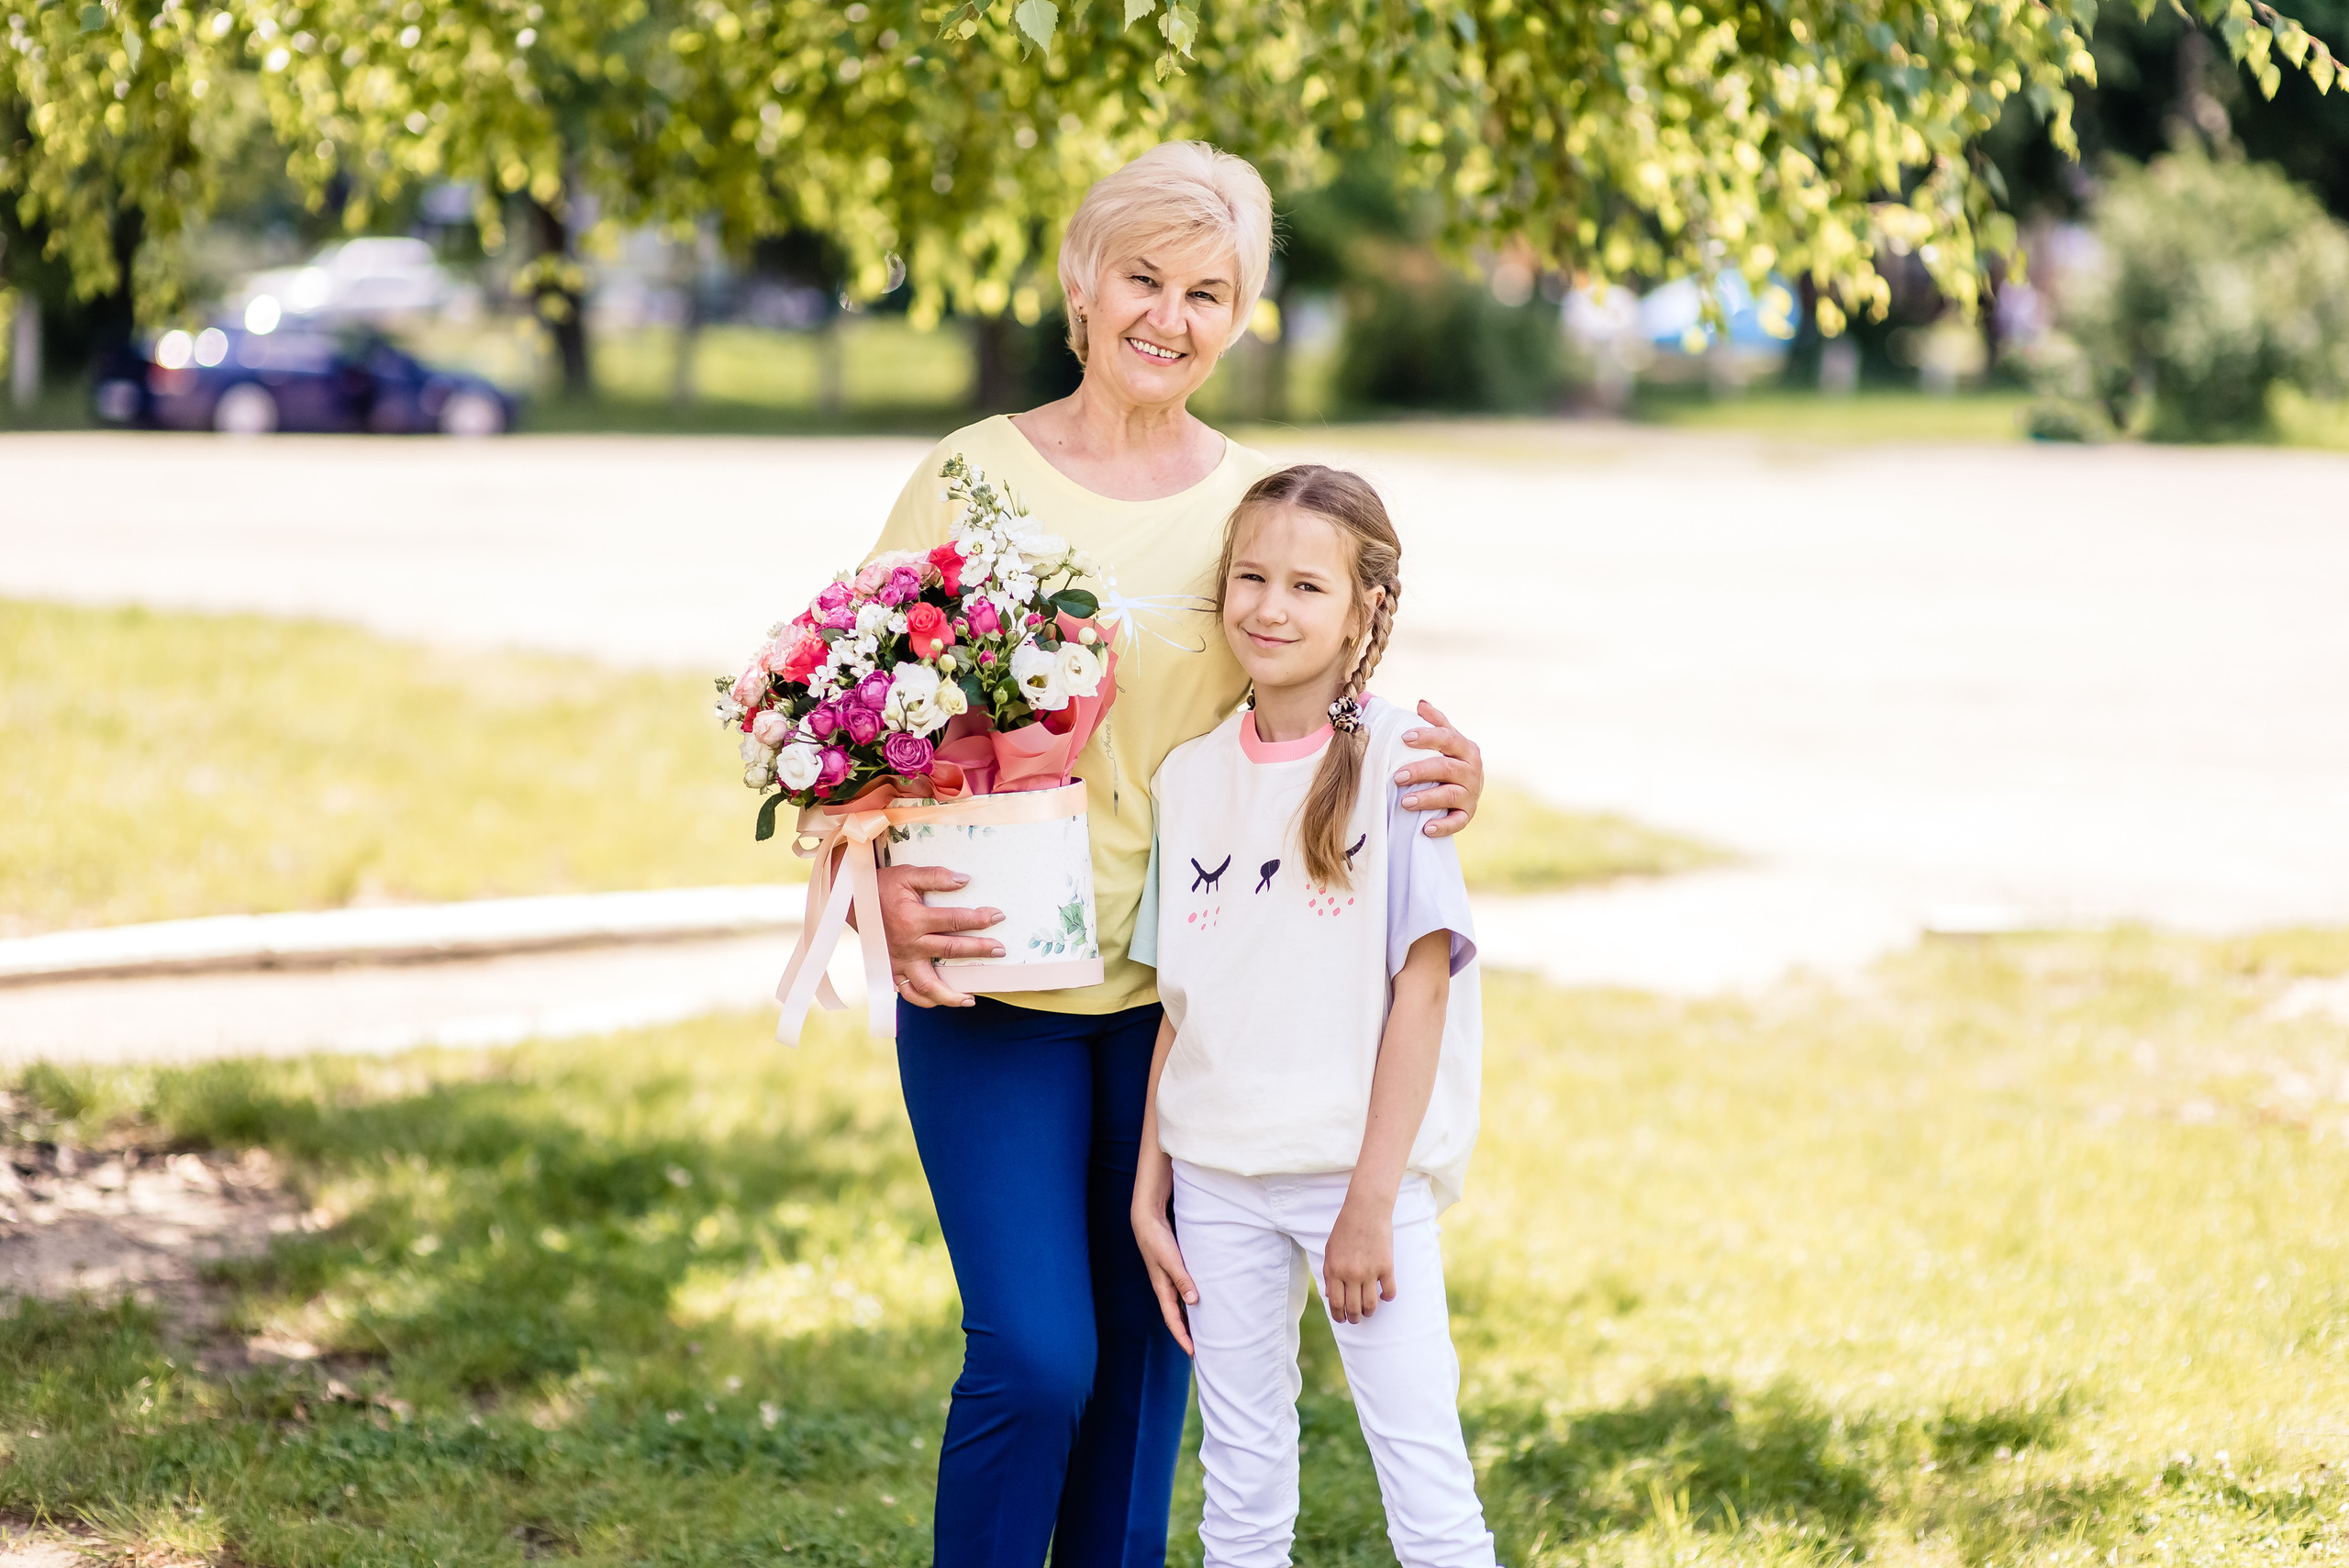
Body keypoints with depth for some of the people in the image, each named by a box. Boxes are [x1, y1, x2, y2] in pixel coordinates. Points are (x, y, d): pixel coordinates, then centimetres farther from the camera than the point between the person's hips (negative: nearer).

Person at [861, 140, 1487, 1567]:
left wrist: (1445, 781, -11)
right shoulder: (974, 476, -1)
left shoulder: (1261, 508, 5)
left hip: (1183, 985, 3)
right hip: (992, 984, -2)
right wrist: (886, 888, -18)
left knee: (1147, 1362, 9)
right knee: (1035, 1356, -10)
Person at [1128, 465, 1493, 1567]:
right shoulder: (1189, 776, 8)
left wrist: (1370, 1203, -13)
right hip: (1218, 1178, 5)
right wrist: (1149, 1190, 7)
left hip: (1361, 1173, -4)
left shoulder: (1393, 762, -7)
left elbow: (1422, 986, -10)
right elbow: (1180, 1007, 11)